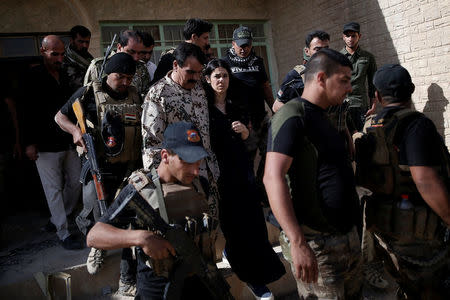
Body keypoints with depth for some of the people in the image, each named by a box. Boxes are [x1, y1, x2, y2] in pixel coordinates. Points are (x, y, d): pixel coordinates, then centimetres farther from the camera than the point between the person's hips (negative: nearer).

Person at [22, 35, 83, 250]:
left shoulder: (64, 76, 11)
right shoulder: (33, 77, -6)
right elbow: (27, 111, -10)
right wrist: (29, 143, -13)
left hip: (68, 141, 6)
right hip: (45, 145, -6)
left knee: (75, 182, 11)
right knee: (54, 189, 0)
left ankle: (59, 218, 32)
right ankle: (63, 233, 8)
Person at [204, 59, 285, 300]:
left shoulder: (235, 104, 9)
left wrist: (243, 129, -5)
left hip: (241, 167, 5)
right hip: (219, 170, -5)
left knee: (251, 218, 2)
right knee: (233, 222, 0)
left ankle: (230, 251, 33)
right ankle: (254, 278, 14)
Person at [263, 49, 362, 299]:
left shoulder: (325, 117, 14)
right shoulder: (293, 116, -16)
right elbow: (273, 177, -28)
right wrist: (298, 243, -32)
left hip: (349, 236, 9)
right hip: (317, 244, -9)